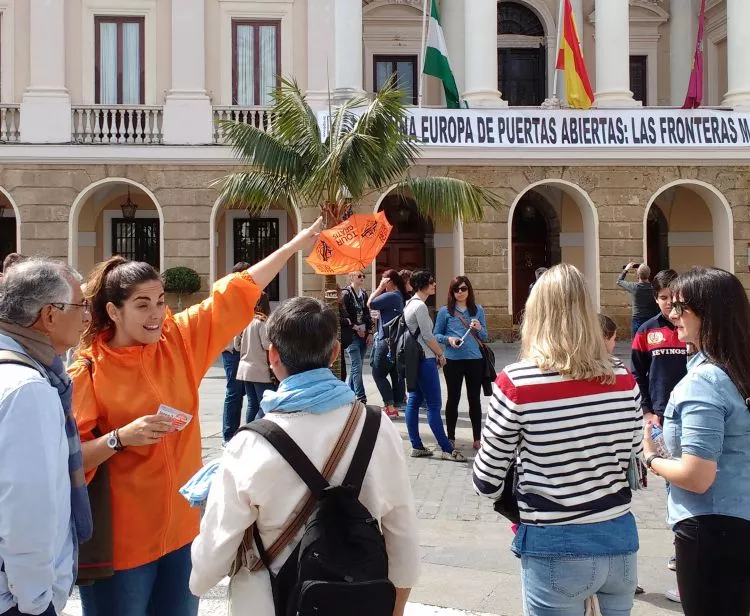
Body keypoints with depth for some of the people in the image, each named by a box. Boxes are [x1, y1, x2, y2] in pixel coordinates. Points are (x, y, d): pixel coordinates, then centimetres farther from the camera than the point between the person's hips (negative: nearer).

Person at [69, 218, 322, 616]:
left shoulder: (180, 340, 0)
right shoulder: (87, 370, -13)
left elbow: (235, 296, 3)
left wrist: (295, 245, 4)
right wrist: (120, 438, -29)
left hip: (182, 524, 5)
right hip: (119, 538, -5)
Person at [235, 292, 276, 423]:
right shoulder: (262, 321, -12)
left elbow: (237, 346, 10)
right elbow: (267, 345, -17)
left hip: (245, 369, 7)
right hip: (260, 371, -7)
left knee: (252, 404, 13)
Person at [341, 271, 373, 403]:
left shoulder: (364, 294, 13)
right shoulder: (346, 293, -6)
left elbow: (367, 314, 15)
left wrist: (370, 332, 7)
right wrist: (356, 328, -10)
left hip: (364, 334, 6)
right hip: (352, 335, -6)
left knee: (356, 367, 10)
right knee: (357, 367, -10)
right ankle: (361, 398, -10)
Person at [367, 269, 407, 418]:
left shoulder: (390, 296, -17)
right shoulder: (401, 296, 12)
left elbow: (370, 304, -14)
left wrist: (380, 287, -9)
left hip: (387, 340, -9)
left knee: (378, 373, -2)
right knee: (396, 374, 10)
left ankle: (391, 407, -6)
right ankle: (395, 406, 14)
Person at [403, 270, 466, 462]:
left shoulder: (409, 304, 14)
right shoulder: (420, 306, -16)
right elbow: (428, 336, -16)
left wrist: (436, 352, 14)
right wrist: (441, 354, -2)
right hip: (424, 360, -10)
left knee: (414, 402, 10)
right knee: (434, 405, -5)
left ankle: (416, 446, 14)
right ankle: (447, 449, 0)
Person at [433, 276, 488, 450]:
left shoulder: (478, 310, 7)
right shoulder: (445, 311, 1)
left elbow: (484, 337, 10)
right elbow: (436, 335, 4)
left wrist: (479, 328, -11)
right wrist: (448, 339, -15)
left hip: (475, 360, 2)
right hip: (453, 361, -2)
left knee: (475, 399, 8)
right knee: (453, 398, 7)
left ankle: (477, 439, 16)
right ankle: (451, 438, 18)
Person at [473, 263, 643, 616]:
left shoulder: (516, 383, -18)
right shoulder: (623, 379, -5)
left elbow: (487, 483, -9)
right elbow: (631, 458, 10)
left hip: (556, 548, -4)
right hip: (620, 538, 4)